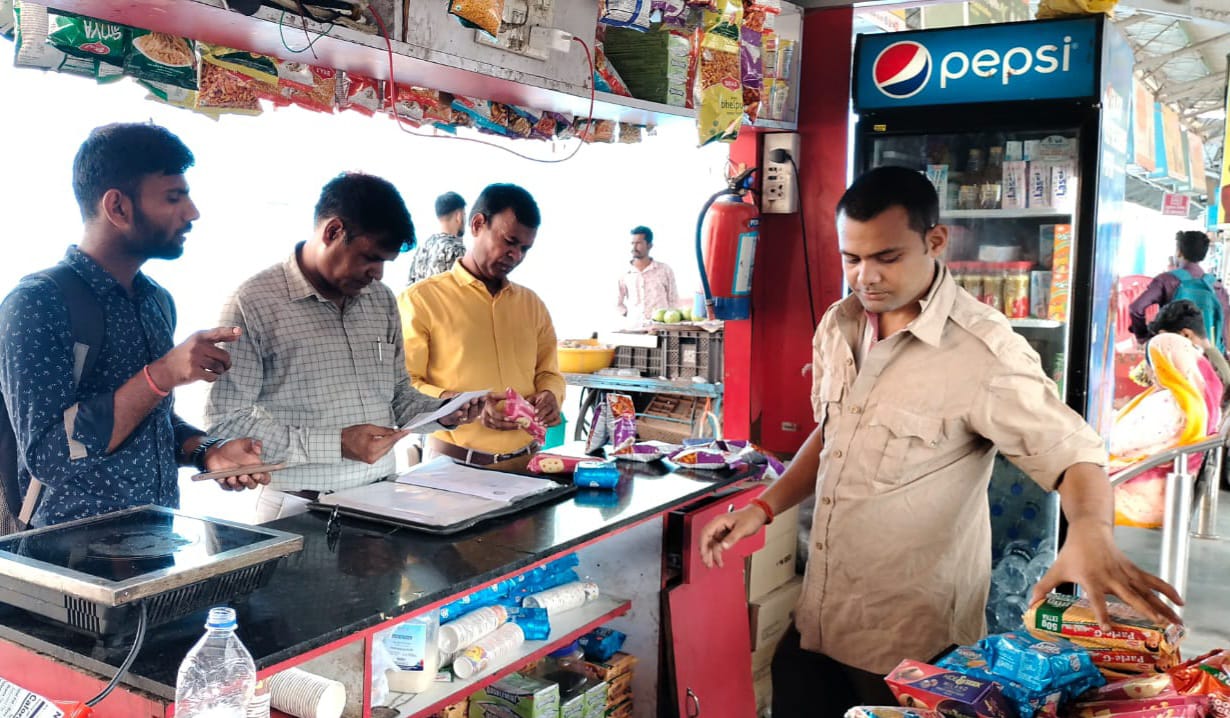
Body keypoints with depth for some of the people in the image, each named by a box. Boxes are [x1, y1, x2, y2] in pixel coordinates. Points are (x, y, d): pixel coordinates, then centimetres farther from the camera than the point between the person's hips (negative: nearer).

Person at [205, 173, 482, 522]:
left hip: (383, 499, 5)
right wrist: (337, 444, -16)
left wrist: (441, 413, 1)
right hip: (300, 509, -5)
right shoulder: (254, 303, -8)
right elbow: (226, 422, -11)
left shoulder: (382, 300, 11)